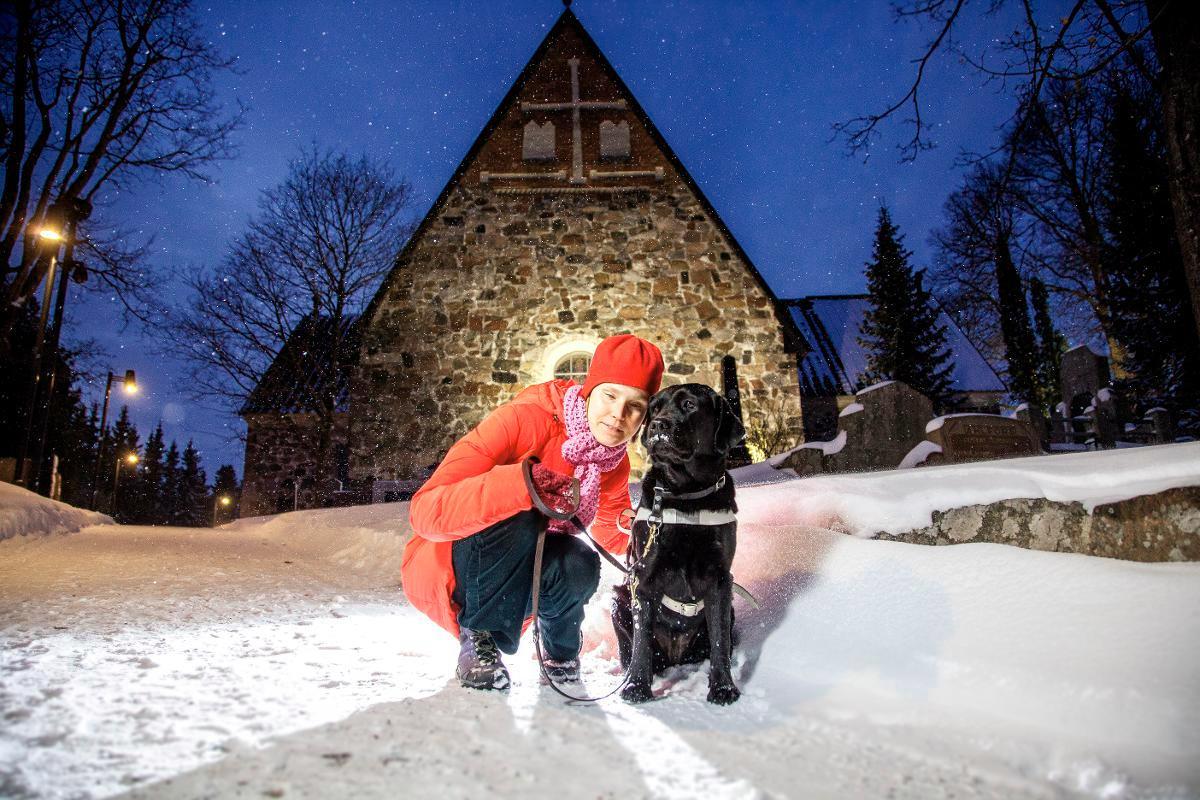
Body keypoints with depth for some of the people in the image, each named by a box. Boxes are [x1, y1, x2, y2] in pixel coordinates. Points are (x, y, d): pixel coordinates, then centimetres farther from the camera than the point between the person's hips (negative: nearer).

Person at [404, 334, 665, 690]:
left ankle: (560, 655, 7)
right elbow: (426, 509, -35)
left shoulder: (615, 464, -6)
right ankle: (478, 638, -10)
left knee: (580, 566, -27)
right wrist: (520, 483, -51)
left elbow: (614, 532, 12)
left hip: (519, 575, 5)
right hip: (447, 567, -5)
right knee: (520, 520, -34)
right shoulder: (524, 419, -27)